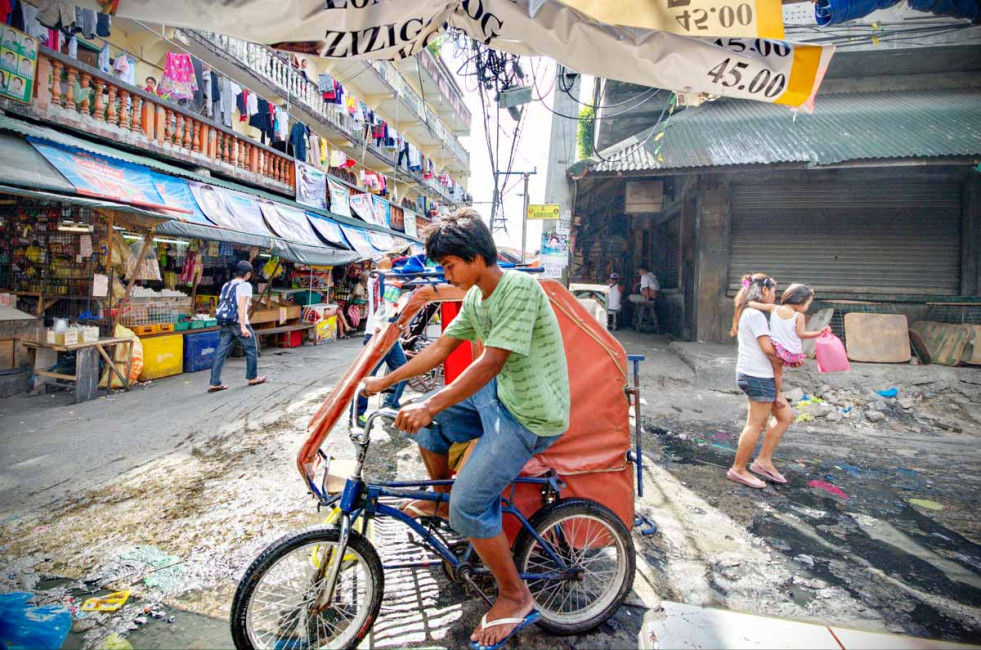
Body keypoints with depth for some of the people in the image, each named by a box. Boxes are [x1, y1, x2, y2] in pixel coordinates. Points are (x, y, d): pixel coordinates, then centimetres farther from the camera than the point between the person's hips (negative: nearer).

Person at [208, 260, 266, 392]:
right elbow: (241, 306, -17)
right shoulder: (245, 285, -8)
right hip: (238, 322, -7)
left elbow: (222, 304, 14)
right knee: (251, 349, 11)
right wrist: (243, 326, -21)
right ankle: (252, 378, 21)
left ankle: (214, 384, 2)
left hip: (225, 323, 7)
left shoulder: (226, 285, 15)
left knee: (220, 353, 4)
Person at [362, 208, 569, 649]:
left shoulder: (519, 288, -23)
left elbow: (490, 362, -28)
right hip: (496, 394, 9)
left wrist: (429, 406, -30)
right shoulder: (474, 299, 5)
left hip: (531, 416, -9)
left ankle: (516, 597, 8)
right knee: (422, 420, 10)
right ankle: (440, 500, 31)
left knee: (468, 504, -16)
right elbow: (440, 349, 13)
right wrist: (385, 381, 14)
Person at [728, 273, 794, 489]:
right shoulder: (755, 313, -15)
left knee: (785, 415, 16)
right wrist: (780, 363, 1)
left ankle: (764, 460, 21)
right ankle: (738, 469, 9)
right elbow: (768, 348, -20)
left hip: (759, 375, 10)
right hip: (758, 376, -10)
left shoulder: (748, 312, 17)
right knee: (756, 424, -1)